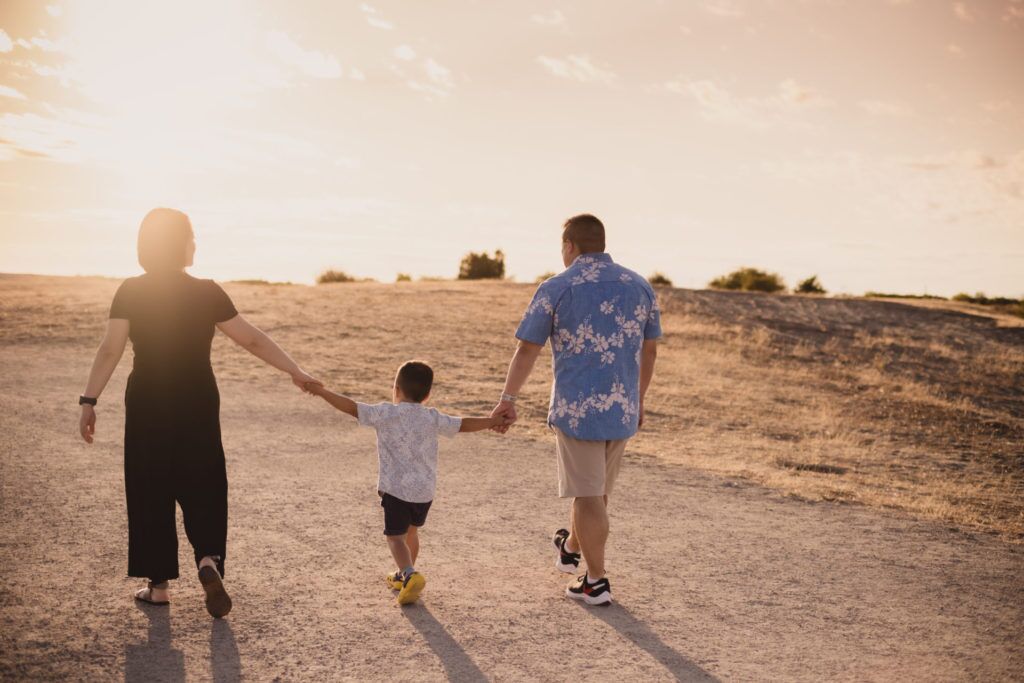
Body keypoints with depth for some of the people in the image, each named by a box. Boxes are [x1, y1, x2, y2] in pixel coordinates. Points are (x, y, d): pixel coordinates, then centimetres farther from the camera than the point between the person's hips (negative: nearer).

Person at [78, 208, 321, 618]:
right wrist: (295, 372, 3)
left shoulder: (130, 292, -5)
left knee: (151, 492, 11)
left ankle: (159, 586, 17)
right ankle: (209, 560, -10)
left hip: (147, 406, 0)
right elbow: (252, 340, -4)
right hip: (197, 405, 0)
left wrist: (89, 401, -8)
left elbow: (110, 351, -11)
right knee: (202, 489, 12)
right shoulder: (207, 293, -6)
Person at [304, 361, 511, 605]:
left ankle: (410, 575, -26)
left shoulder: (386, 413, -7)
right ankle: (403, 575, 39)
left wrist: (321, 391, 0)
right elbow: (463, 424, 14)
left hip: (396, 489, -5)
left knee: (395, 536, -2)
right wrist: (491, 421, 29)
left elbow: (351, 407, -10)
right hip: (425, 490, 5)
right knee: (411, 531, 25)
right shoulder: (433, 418, 5)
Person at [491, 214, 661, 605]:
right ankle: (570, 550, 42)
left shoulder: (556, 289, -7)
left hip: (577, 407, -5)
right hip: (623, 407, 5)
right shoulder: (639, 286, 5)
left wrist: (507, 399, 8)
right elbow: (649, 351, 11)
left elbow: (527, 351, -3)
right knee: (599, 488, 20)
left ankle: (596, 582, 10)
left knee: (587, 495, 4)